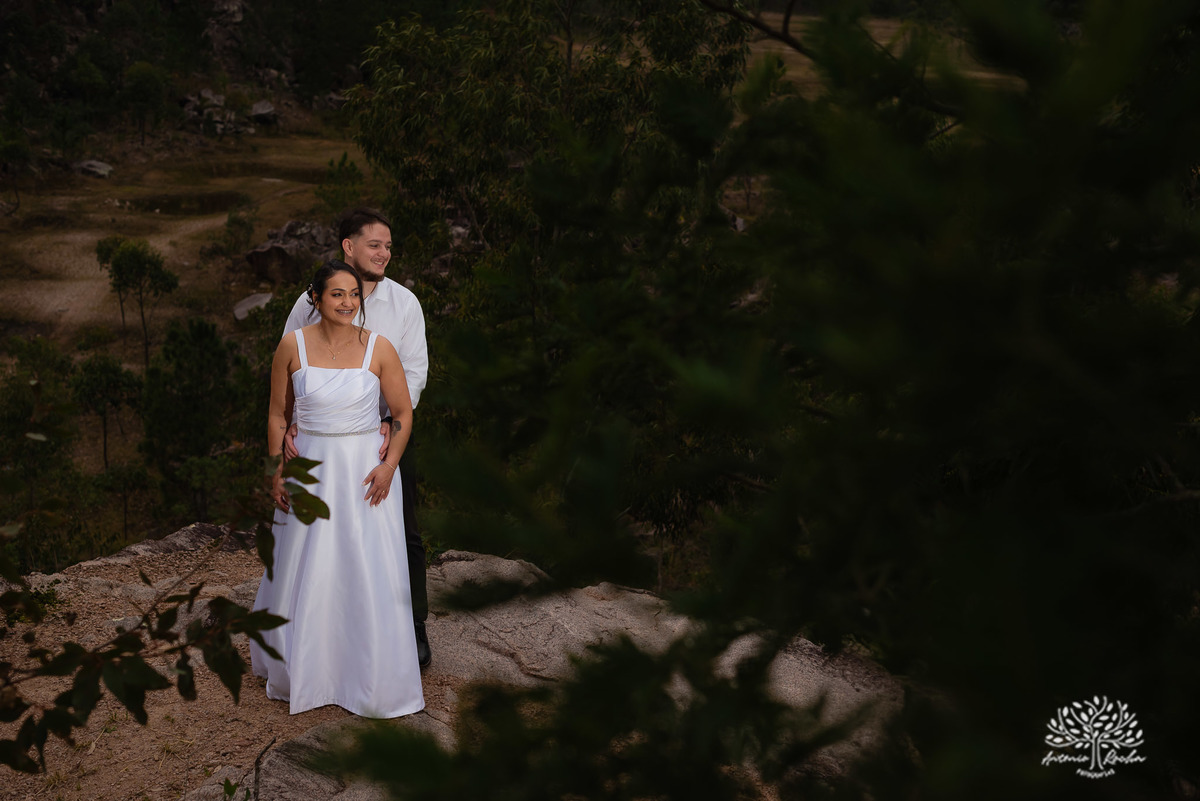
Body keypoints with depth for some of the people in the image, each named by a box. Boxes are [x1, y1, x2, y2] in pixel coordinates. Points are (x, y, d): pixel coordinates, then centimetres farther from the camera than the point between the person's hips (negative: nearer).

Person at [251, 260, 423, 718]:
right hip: (309, 469, 1)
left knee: (370, 574, 0)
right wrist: (277, 472, 1)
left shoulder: (378, 348, -6)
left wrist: (389, 465, -13)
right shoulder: (293, 346, -3)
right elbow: (278, 414, 6)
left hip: (365, 470, -1)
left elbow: (404, 414, -1)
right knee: (303, 572, 12)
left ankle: (373, 679, 18)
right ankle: (300, 670, 35)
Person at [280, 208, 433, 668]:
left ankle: (414, 629, 20)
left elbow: (415, 370, -4)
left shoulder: (404, 302, -2)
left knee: (403, 535, 5)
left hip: (388, 432, 0)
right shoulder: (311, 302, -2)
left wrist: (390, 420, -19)